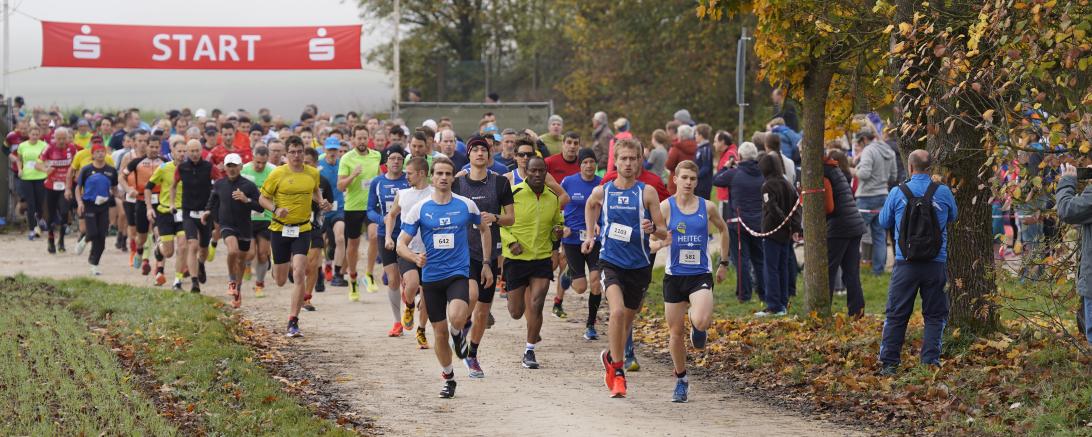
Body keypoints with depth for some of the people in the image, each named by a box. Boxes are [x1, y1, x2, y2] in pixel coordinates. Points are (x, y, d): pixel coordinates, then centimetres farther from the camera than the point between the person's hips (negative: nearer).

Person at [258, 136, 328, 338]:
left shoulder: (313, 173, 2)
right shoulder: (277, 174, -7)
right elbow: (263, 198, 0)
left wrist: (321, 202, 2)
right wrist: (275, 209, -19)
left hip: (302, 230, 1)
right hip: (280, 229, -1)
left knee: (299, 274, -17)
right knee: (280, 281, 8)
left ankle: (293, 323, -13)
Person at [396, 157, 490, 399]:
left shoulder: (466, 205, -1)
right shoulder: (420, 208, -2)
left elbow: (484, 229, 17)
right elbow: (401, 244, -1)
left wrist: (487, 264, 15)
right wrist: (415, 257, -23)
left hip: (458, 274, -1)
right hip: (431, 277, 2)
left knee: (456, 318, -29)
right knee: (440, 332, 6)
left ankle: (459, 333, 8)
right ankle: (448, 379, 26)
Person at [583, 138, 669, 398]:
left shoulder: (647, 192, -4)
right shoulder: (602, 192, 0)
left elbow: (664, 233, -4)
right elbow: (590, 206, 26)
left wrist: (652, 229, -25)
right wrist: (590, 235, 19)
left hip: (639, 266, 1)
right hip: (611, 262, -1)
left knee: (627, 320, 15)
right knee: (617, 311, -24)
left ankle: (611, 357, 44)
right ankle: (617, 371, -14)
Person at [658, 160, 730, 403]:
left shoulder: (707, 207, 1)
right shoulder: (666, 206, -3)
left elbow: (723, 229, 18)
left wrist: (723, 263, 18)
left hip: (701, 275, -1)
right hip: (674, 275, 1)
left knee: (701, 322, -25)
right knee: (676, 331, 6)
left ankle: (698, 327, 14)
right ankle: (681, 380, 25)